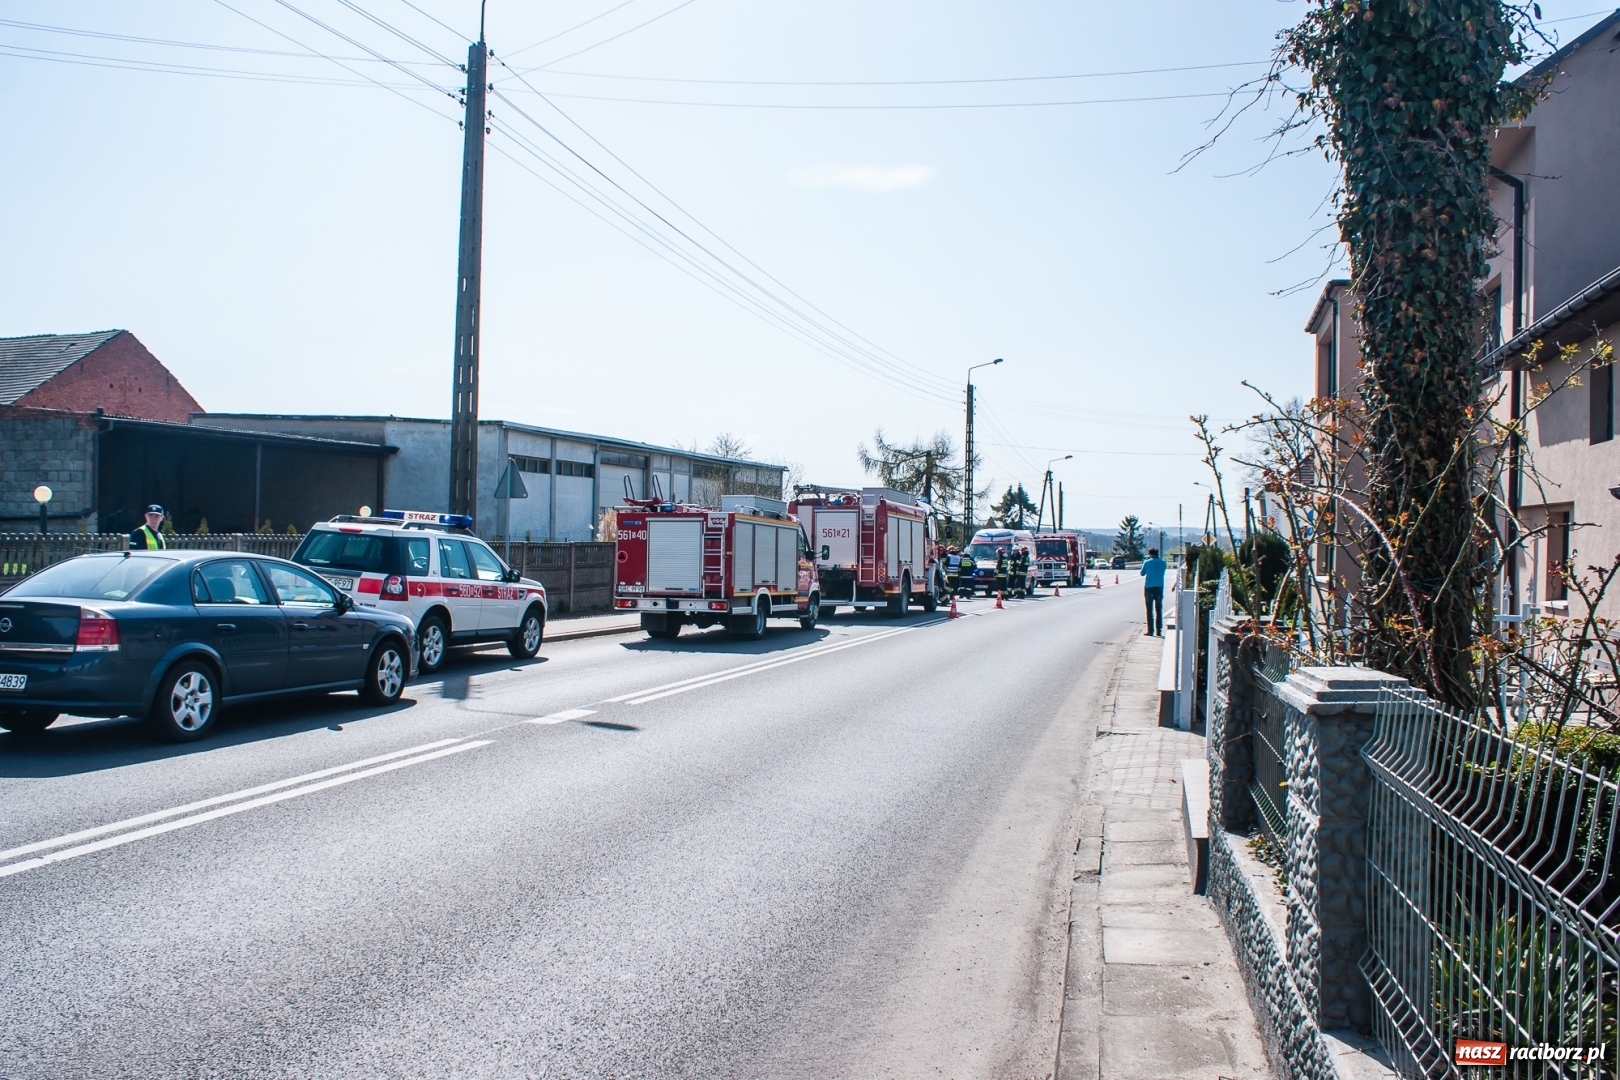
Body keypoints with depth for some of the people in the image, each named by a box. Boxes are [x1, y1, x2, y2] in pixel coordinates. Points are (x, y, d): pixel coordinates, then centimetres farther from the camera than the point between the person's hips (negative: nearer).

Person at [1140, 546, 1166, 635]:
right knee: (1159, 610, 8)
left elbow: (1142, 573, 7)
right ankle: (1159, 631, 6)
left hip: (1149, 587, -2)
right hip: (1159, 587, 3)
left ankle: (1150, 631, -2)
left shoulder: (1147, 562, -6)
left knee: (1150, 610, 2)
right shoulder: (1162, 562, 3)